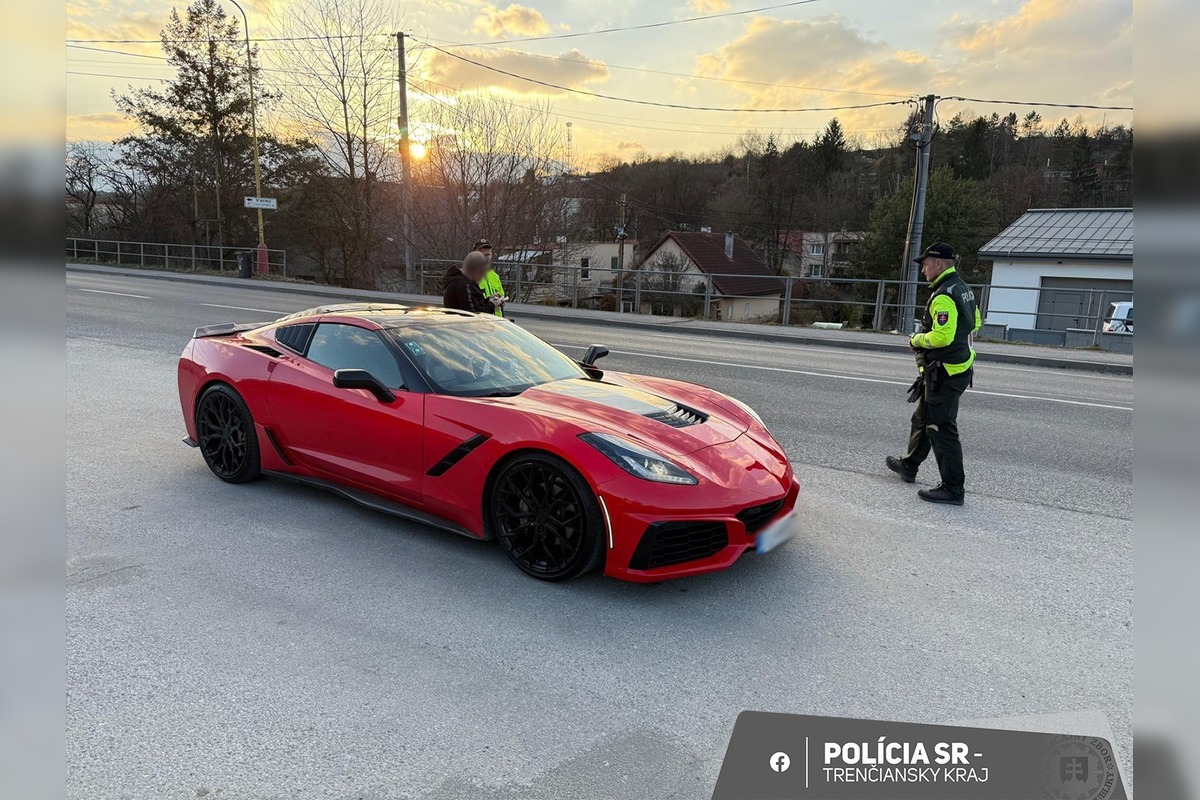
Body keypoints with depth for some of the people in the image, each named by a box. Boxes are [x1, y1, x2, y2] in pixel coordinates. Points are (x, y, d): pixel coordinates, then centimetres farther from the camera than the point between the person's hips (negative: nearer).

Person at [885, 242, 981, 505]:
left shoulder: (944, 295, -21)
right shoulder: (963, 288, 13)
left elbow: (942, 336, -29)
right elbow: (974, 322, 24)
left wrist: (916, 340, -11)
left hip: (944, 372, -11)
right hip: (959, 367, 11)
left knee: (942, 429, -6)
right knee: (922, 419, 23)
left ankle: (953, 488, -1)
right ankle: (908, 466, 39)